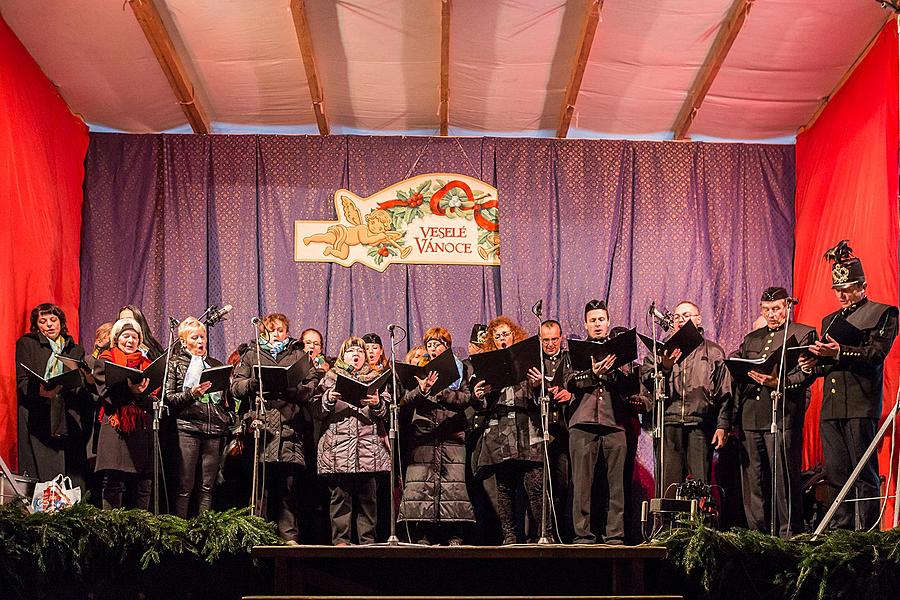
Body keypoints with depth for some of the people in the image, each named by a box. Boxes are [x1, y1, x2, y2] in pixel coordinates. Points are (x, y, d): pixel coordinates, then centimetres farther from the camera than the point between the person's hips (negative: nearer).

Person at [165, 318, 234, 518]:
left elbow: (227, 398, 26)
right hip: (187, 428, -4)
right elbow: (168, 398, 1)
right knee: (185, 486, -6)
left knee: (207, 487, 2)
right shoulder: (175, 364, 9)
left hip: (215, 430, 4)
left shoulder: (216, 364, 21)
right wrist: (191, 393, -14)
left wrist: (229, 419, 9)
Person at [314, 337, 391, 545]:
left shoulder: (375, 378, 17)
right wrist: (329, 399, -11)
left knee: (368, 496, -1)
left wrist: (377, 403, -12)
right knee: (340, 495, -3)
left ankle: (368, 541, 4)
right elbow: (318, 408, 8)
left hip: (368, 445, 1)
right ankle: (340, 540, 1)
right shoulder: (330, 378, 16)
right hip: (338, 446, -1)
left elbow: (387, 409, 9)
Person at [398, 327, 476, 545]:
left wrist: (441, 392, -15)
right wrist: (421, 390, -16)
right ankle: (426, 534, -1)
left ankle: (454, 535, -6)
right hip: (424, 435, 2)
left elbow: (466, 398, -2)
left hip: (452, 435, -2)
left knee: (453, 483, -9)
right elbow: (405, 400, 4)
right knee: (421, 484, -6)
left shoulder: (463, 370, 12)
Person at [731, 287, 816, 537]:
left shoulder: (804, 334, 6)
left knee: (784, 479, -7)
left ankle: (789, 533, -3)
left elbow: (806, 373, -6)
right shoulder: (751, 338, 23)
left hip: (782, 416, -6)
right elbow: (738, 379, 20)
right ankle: (757, 533, 12)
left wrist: (780, 382, -23)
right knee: (752, 481, 6)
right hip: (749, 420, 6)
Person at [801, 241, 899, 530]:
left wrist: (838, 352, -21)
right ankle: (840, 529, 9)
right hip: (831, 407, 6)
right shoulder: (829, 319, 25)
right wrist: (813, 365, 3)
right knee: (836, 474, 5)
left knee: (865, 473, -6)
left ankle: (867, 532, -4)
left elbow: (876, 354, -10)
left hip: (861, 407, -6)